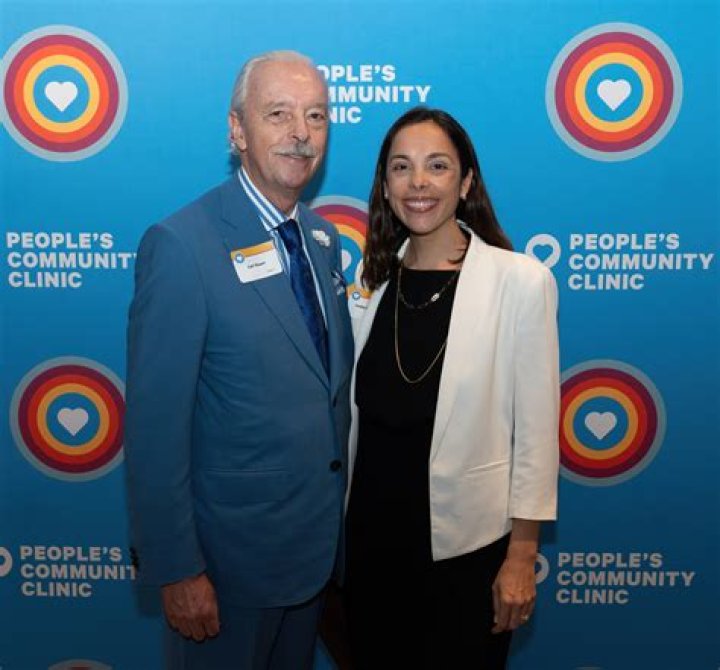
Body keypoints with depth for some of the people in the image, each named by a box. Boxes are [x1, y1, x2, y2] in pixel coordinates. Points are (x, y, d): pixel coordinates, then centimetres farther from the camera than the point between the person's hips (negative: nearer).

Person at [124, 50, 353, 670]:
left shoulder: (322, 236, 2)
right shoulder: (182, 245, -21)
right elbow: (155, 425, -19)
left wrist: (338, 505, 11)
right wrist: (175, 570, -16)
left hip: (318, 538, 7)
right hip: (231, 549, -6)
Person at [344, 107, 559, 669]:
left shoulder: (521, 281, -12)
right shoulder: (377, 279, 2)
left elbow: (536, 430, -9)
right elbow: (358, 413, 9)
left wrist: (522, 556, -9)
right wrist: (340, 525, 13)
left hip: (466, 538, -4)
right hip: (373, 529, 4)